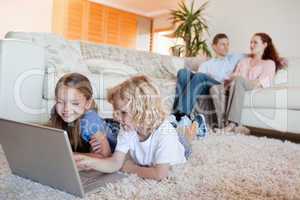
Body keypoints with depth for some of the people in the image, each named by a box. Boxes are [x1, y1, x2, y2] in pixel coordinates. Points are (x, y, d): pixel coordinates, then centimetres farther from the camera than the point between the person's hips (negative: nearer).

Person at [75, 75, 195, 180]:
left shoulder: (165, 133, -44)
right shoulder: (127, 130, -27)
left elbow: (160, 174, -46)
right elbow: (115, 163, -28)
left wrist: (132, 168, -34)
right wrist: (90, 162, -45)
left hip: (173, 169, -4)